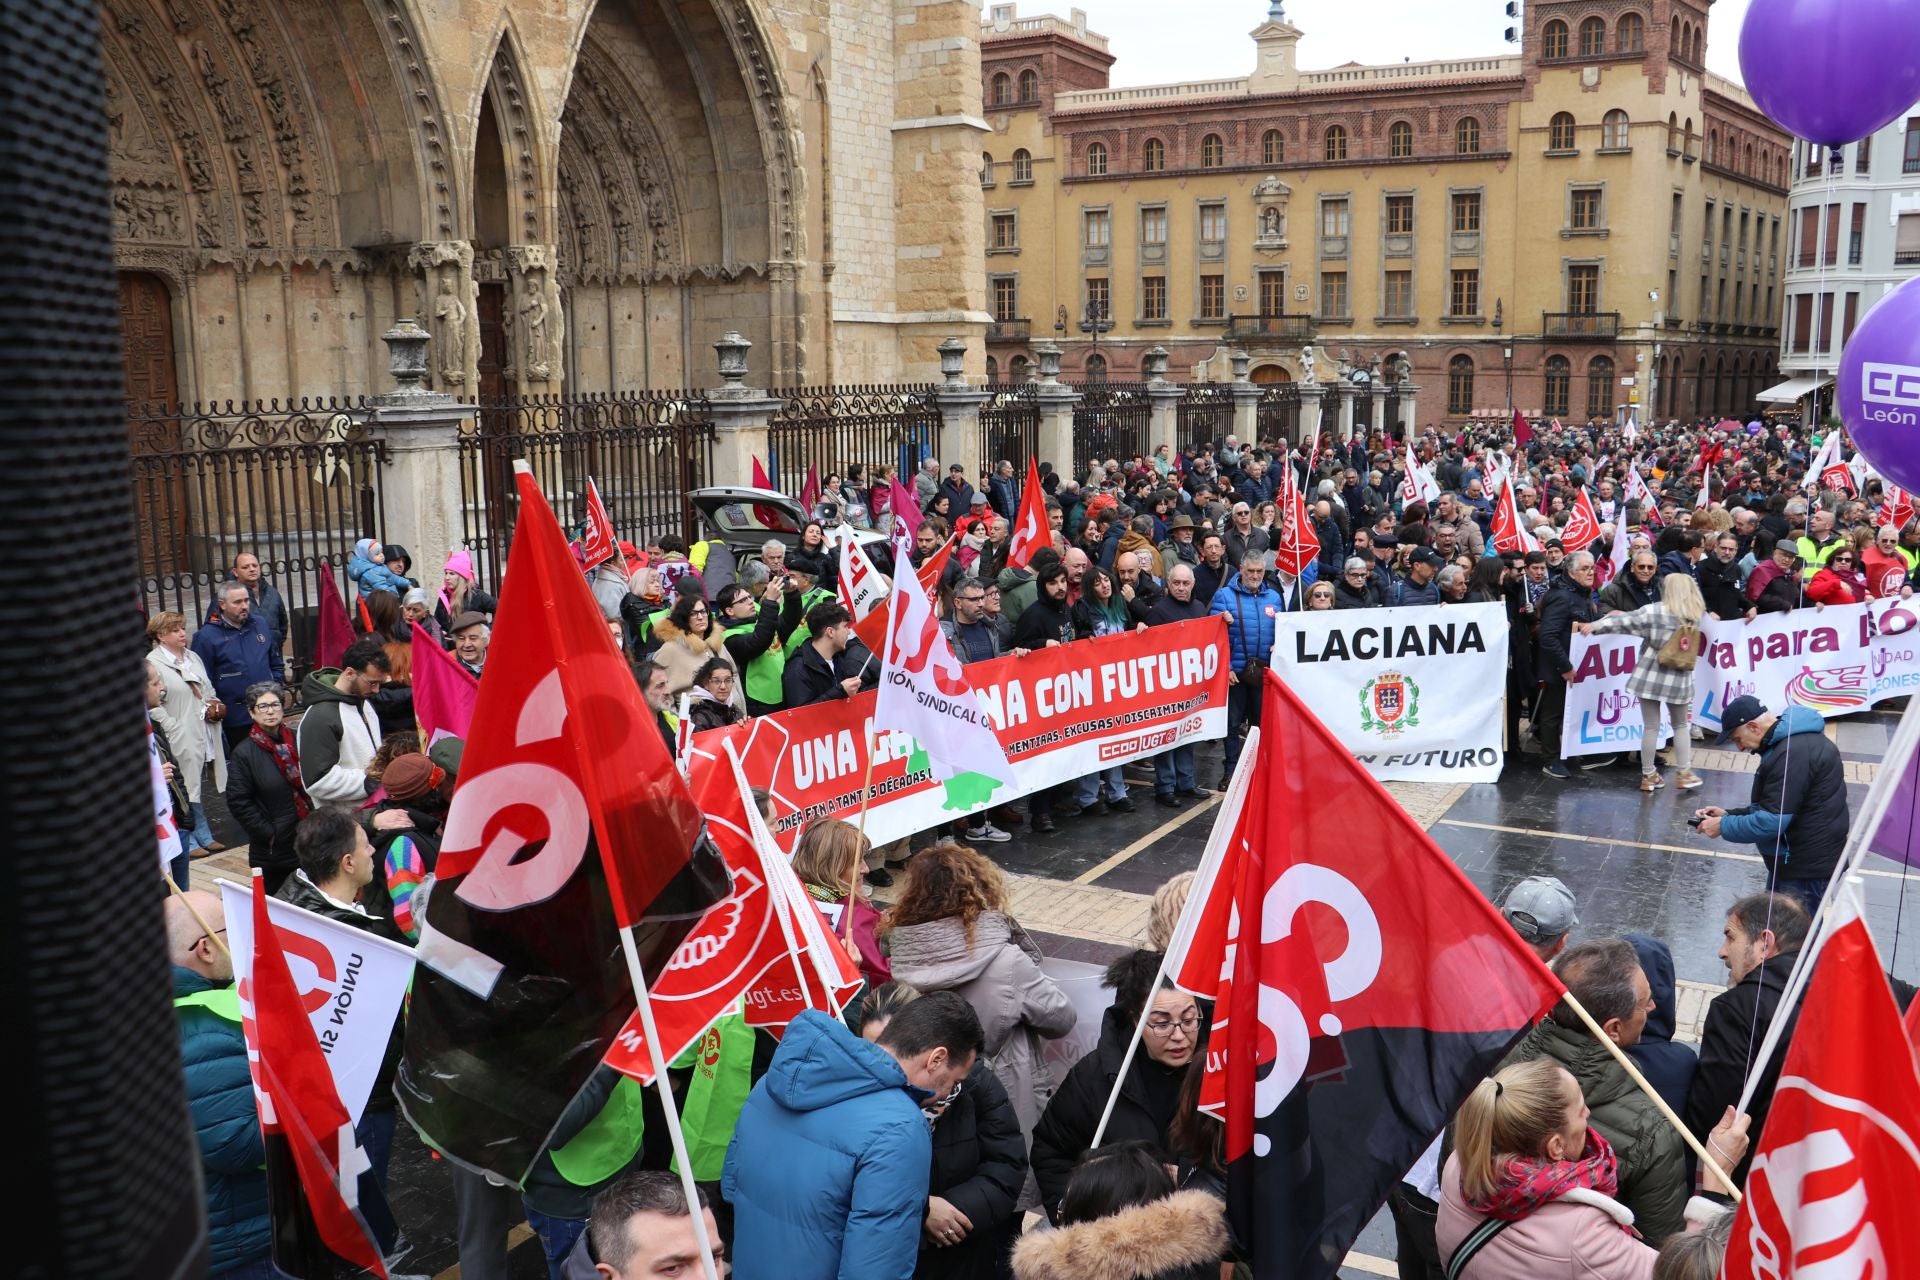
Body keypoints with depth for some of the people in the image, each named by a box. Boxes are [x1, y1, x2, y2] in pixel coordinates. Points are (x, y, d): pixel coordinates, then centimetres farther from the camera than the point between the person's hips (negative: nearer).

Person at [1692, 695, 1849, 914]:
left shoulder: (1793, 753, -24)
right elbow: (1772, 808, 20)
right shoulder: (1790, 741, 11)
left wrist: (1724, 827, -11)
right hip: (1797, 861, 11)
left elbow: (1772, 821, -24)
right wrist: (1729, 815, 9)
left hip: (1805, 869, -11)